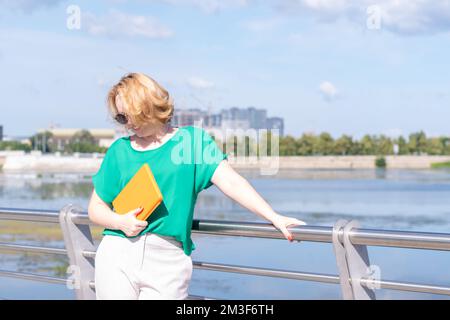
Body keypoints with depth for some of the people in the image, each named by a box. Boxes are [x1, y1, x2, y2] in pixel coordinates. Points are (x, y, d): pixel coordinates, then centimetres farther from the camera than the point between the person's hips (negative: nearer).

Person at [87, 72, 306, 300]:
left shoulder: (192, 139, 5)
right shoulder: (120, 149, 11)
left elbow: (230, 181, -6)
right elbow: (96, 207, 14)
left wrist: (274, 218, -16)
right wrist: (120, 222, -8)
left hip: (168, 259, -2)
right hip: (117, 255, 2)